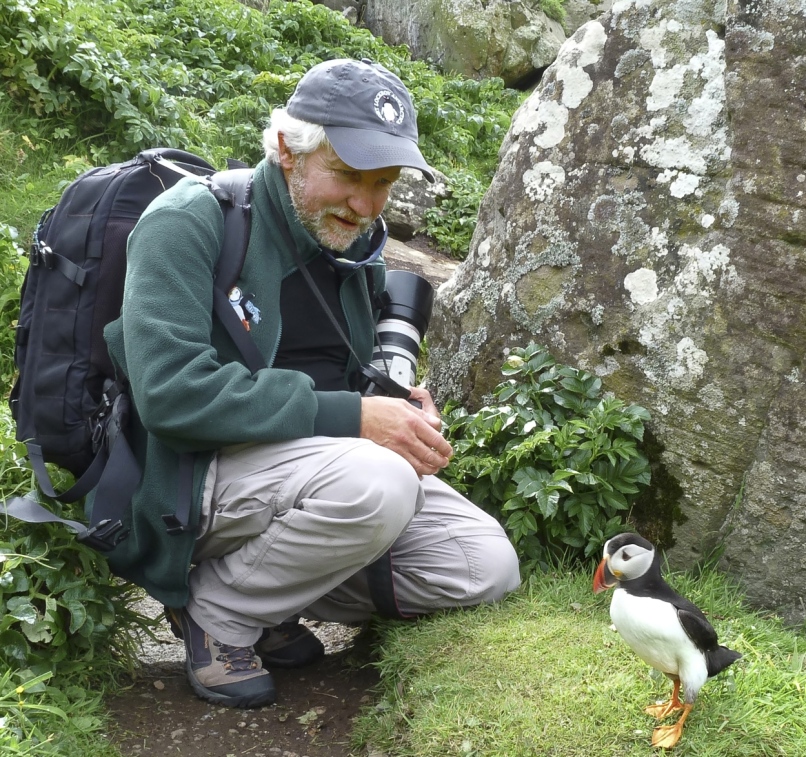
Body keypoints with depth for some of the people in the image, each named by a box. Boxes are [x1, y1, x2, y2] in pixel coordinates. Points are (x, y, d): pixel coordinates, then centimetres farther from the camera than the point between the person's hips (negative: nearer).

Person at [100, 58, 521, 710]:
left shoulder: (354, 239, 9)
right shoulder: (190, 222, -15)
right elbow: (169, 390, -27)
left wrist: (403, 408, -4)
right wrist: (351, 416, -28)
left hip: (326, 461, 8)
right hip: (192, 477, -7)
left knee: (488, 569, -5)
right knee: (376, 485, -35)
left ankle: (277, 589, 9)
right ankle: (216, 611, -7)